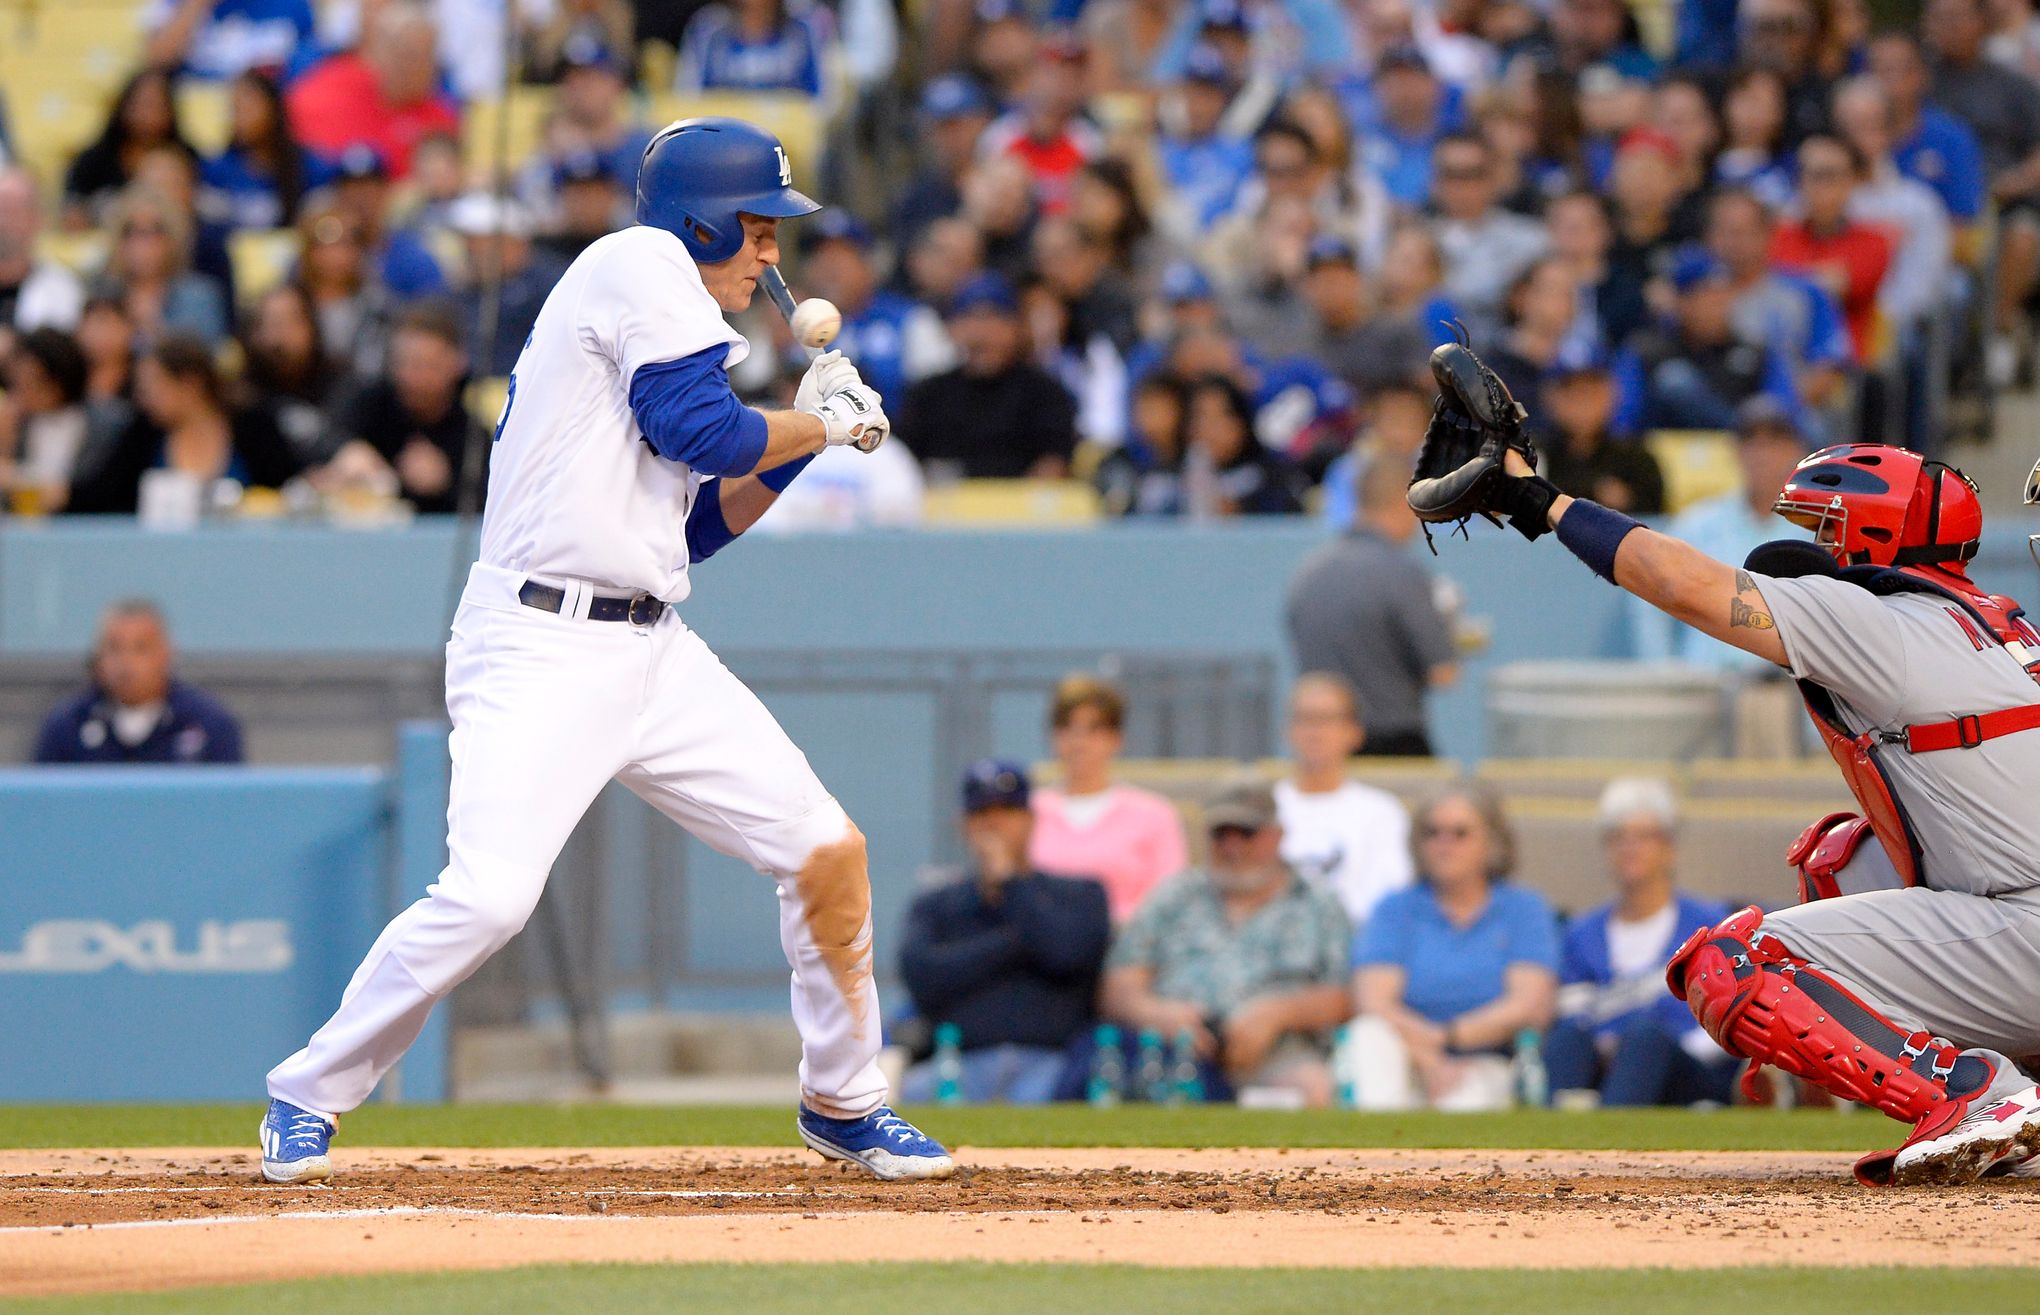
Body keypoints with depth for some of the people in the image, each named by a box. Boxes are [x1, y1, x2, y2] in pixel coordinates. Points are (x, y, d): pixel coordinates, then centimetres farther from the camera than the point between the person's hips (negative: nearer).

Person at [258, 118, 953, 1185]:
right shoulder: (641, 262, -5)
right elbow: (699, 431, -17)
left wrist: (802, 434, 14)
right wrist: (825, 427, 0)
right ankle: (310, 1093, -3)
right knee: (490, 895, -22)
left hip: (651, 654, 9)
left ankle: (842, 1103, 20)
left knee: (829, 853, 3)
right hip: (538, 648, -9)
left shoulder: (679, 321, 22)